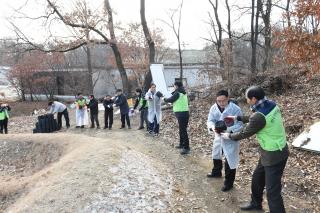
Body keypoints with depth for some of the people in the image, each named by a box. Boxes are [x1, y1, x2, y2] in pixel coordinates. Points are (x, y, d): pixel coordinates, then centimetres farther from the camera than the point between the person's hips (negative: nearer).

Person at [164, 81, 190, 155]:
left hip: (182, 113, -10)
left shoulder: (177, 93, -14)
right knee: (181, 129, 20)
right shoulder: (183, 93, 14)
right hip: (184, 113, 10)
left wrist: (165, 99, 13)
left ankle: (186, 148, -10)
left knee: (183, 130, -10)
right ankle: (182, 144, 32)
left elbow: (171, 99, -4)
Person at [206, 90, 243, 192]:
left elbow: (239, 125, -22)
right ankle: (216, 172, 55)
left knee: (230, 161, 1)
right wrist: (213, 127, -30)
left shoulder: (235, 109, -23)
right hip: (218, 137, 6)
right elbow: (210, 121, -6)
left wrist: (227, 129, -37)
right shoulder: (214, 108, -7)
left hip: (230, 139, -6)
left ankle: (228, 182, 21)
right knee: (216, 155, 27)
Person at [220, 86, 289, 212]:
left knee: (272, 190, 1)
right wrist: (238, 118, 20)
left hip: (274, 155, -10)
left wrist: (229, 136, 3)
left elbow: (245, 133, -14)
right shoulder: (271, 105, -3)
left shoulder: (259, 115, -30)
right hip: (277, 150, 10)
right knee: (257, 179, 26)